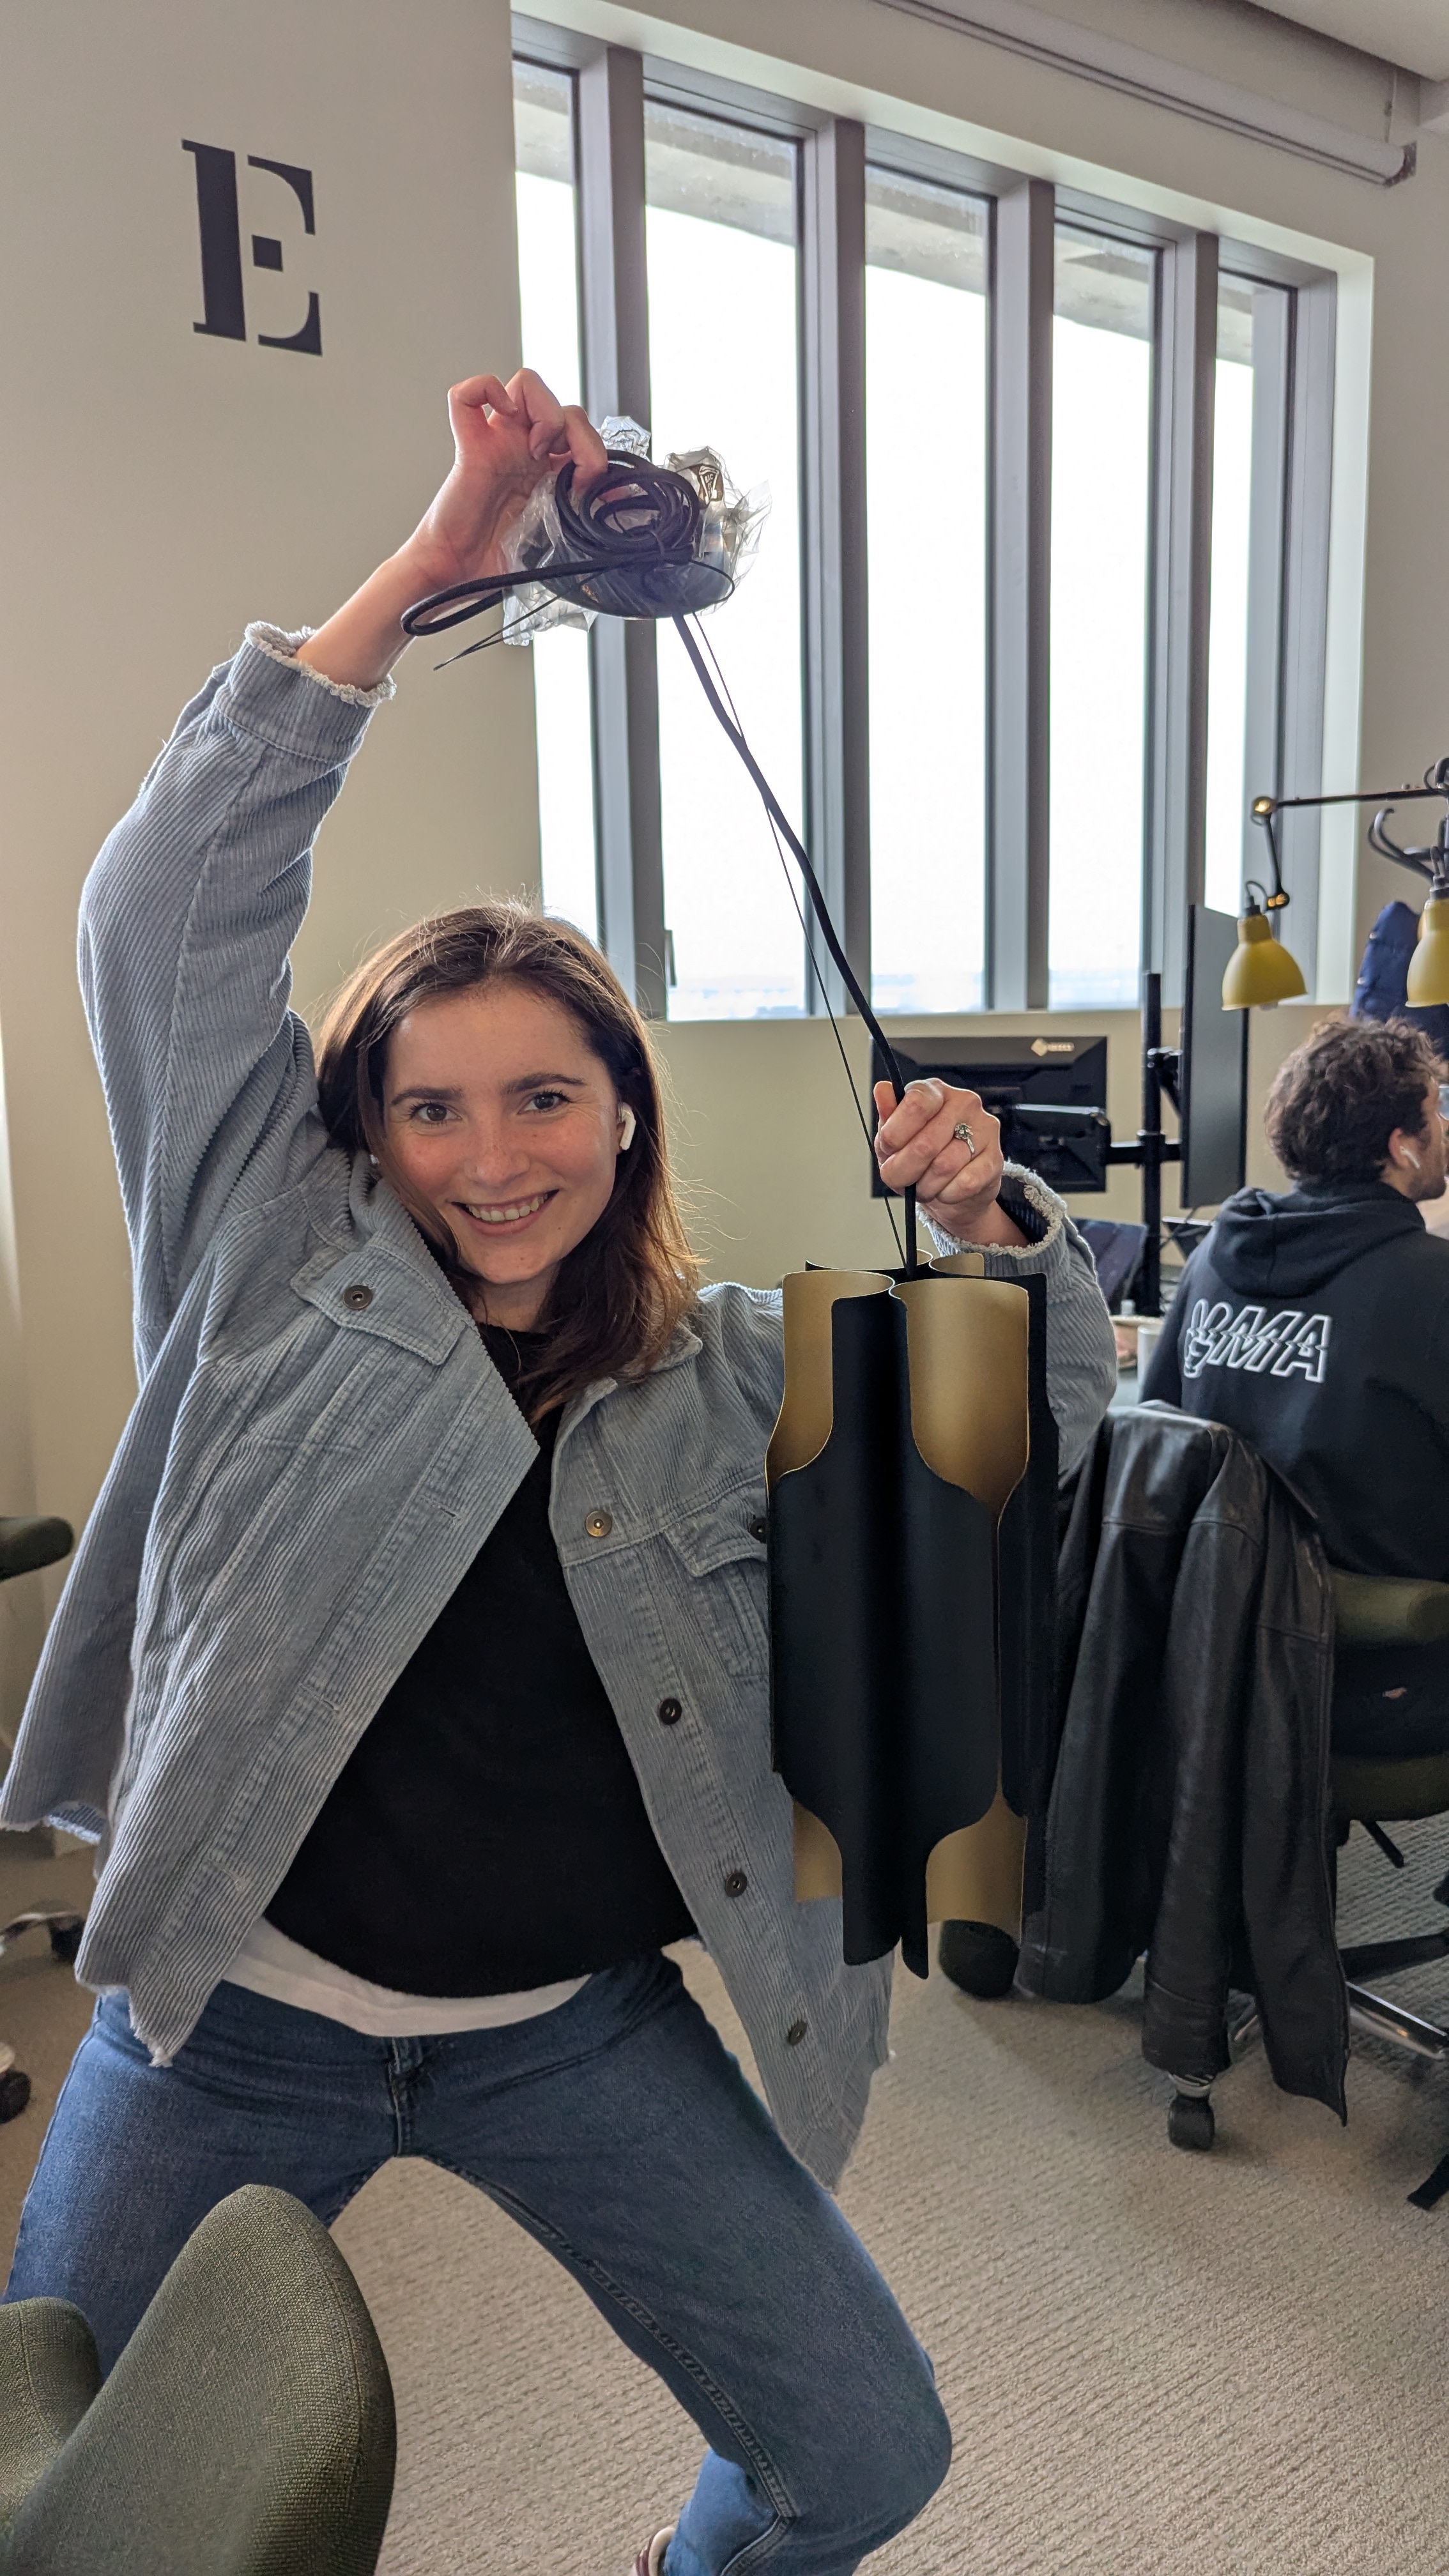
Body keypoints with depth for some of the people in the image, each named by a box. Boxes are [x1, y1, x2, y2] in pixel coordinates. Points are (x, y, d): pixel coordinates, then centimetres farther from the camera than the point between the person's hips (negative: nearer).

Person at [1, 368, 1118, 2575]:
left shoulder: (729, 1372, -3)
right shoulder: (280, 1260, -7)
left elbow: (1050, 1404, 3)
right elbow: (178, 905, -14)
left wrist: (983, 1213, -19)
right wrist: (438, 557, -18)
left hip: (577, 2035, 2)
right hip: (236, 2022, -1)